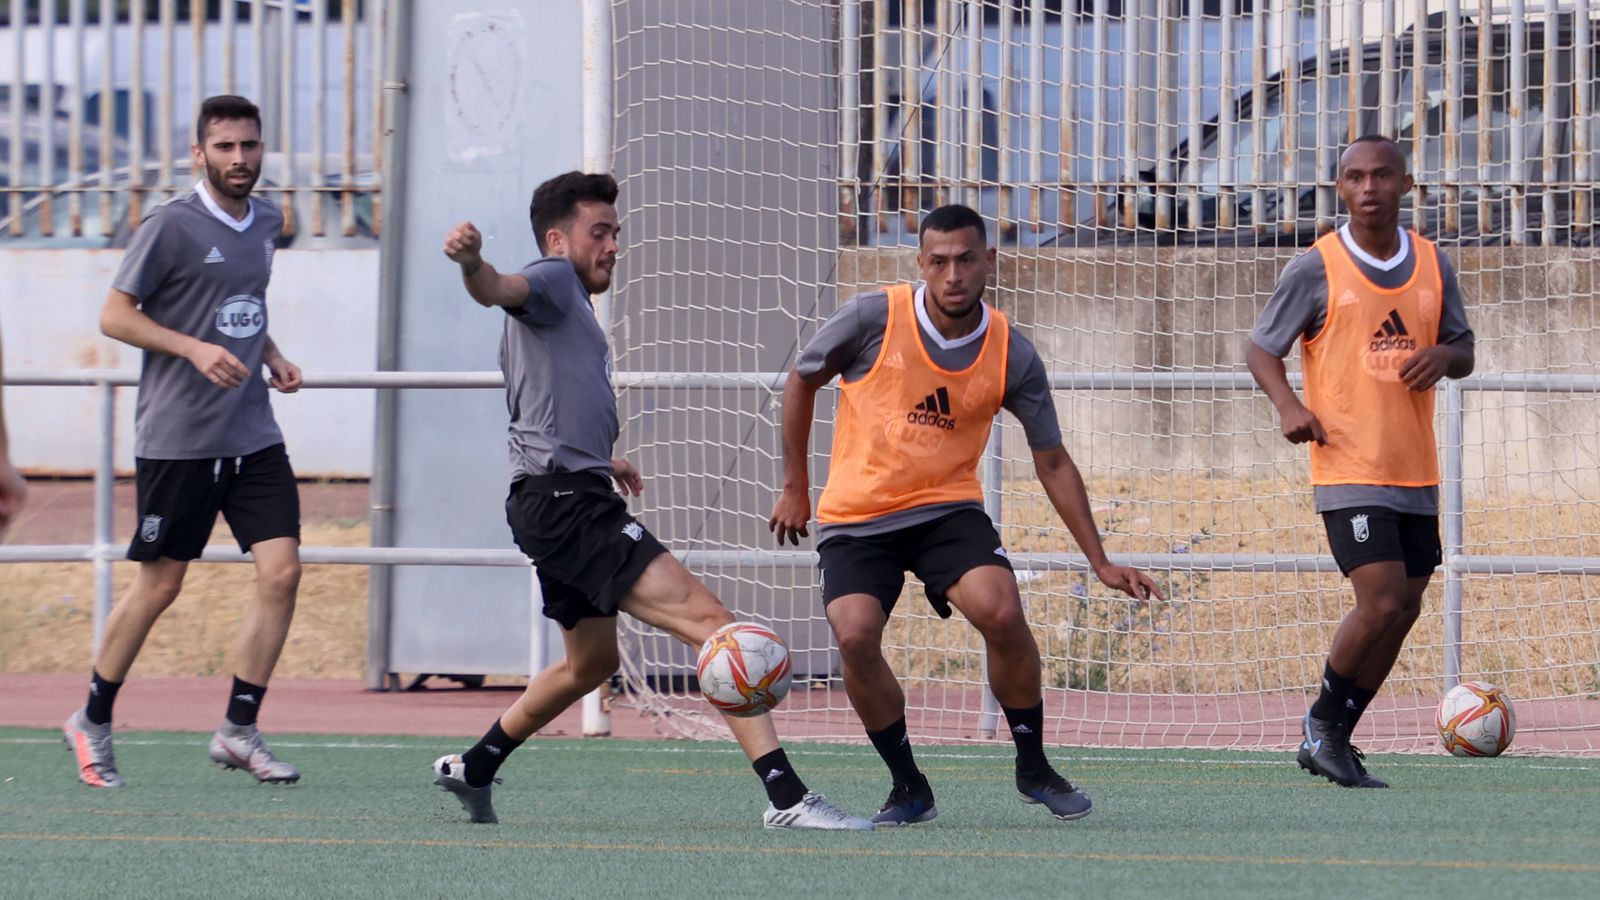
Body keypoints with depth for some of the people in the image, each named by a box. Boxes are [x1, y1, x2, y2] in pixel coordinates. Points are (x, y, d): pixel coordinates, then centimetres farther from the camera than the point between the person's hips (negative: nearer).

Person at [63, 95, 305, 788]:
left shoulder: (266, 222, 11)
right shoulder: (172, 225, -10)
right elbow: (115, 315, -9)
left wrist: (271, 354, 9)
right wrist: (195, 349, -20)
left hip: (253, 435, 6)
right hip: (177, 438, -6)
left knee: (281, 571, -6)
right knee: (159, 585, 1)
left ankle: (239, 730, 2)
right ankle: (92, 722, 19)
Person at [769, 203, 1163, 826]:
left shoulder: (1012, 355, -6)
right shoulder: (873, 319, -12)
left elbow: (1052, 461, 4)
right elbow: (802, 381, 6)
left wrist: (1100, 562, 2)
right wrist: (795, 487, 8)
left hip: (949, 510, 1)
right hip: (856, 518, -1)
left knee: (1003, 614, -25)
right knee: (855, 636, -24)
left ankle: (1034, 769, -2)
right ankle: (908, 787, -2)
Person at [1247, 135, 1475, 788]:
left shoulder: (1433, 266, 8)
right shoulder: (1315, 269, -5)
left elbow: (1463, 351, 17)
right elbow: (1261, 349, 2)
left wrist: (1445, 355, -8)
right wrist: (1288, 403, -18)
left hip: (1416, 473, 6)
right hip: (1349, 469, -6)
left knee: (1404, 611, 7)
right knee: (1381, 603, -16)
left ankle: (1333, 740, 20)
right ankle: (1323, 721, 5)